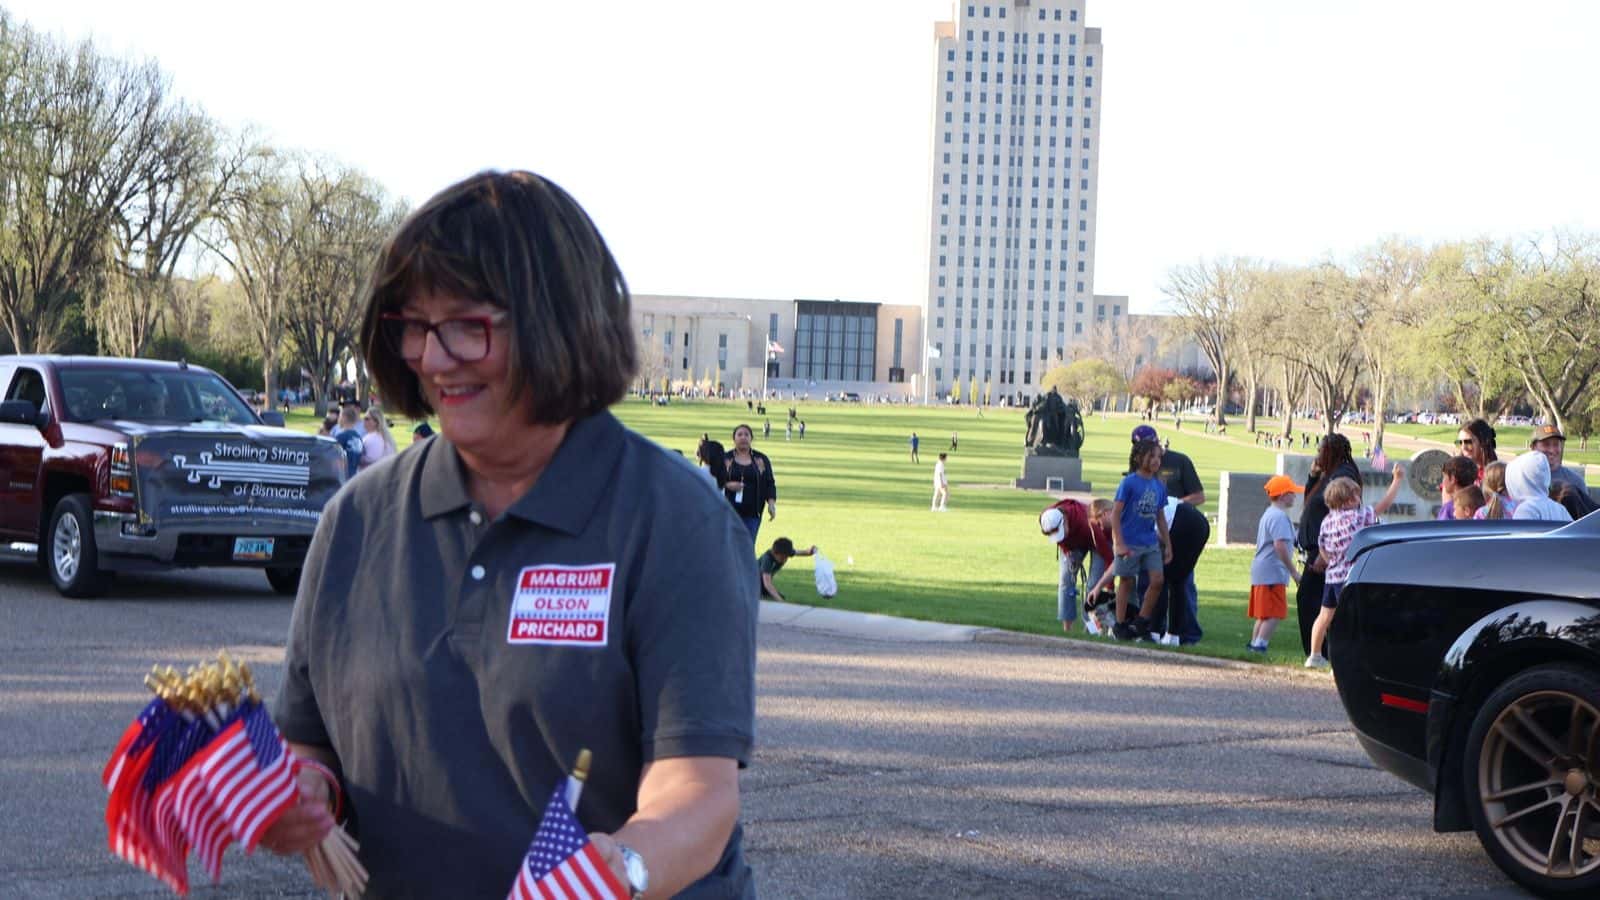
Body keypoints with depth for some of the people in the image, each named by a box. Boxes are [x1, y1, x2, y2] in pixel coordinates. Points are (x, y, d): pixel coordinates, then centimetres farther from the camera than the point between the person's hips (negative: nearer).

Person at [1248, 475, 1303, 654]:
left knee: (1264, 614, 15)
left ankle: (1253, 645, 17)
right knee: (1275, 614, -11)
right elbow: (1280, 545, -23)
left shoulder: (1268, 514, 19)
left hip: (1260, 571, 10)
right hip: (1273, 572, -10)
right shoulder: (1280, 516, -14)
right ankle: (1259, 646, -15)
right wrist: (1294, 572, -18)